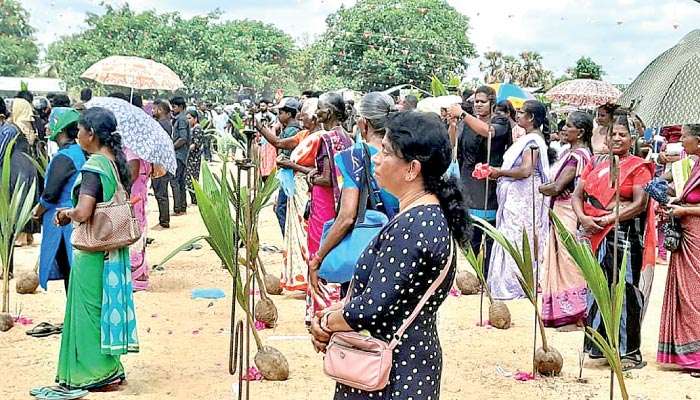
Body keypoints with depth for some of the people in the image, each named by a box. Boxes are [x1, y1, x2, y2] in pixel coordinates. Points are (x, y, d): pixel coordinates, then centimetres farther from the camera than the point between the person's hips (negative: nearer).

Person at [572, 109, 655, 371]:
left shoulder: (639, 167, 0)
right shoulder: (596, 163, 15)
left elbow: (640, 204, -10)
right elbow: (577, 195, 12)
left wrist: (608, 219, -16)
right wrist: (583, 218, -8)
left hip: (623, 237, -5)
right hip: (594, 234, 5)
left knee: (623, 292, -5)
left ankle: (630, 351, 2)